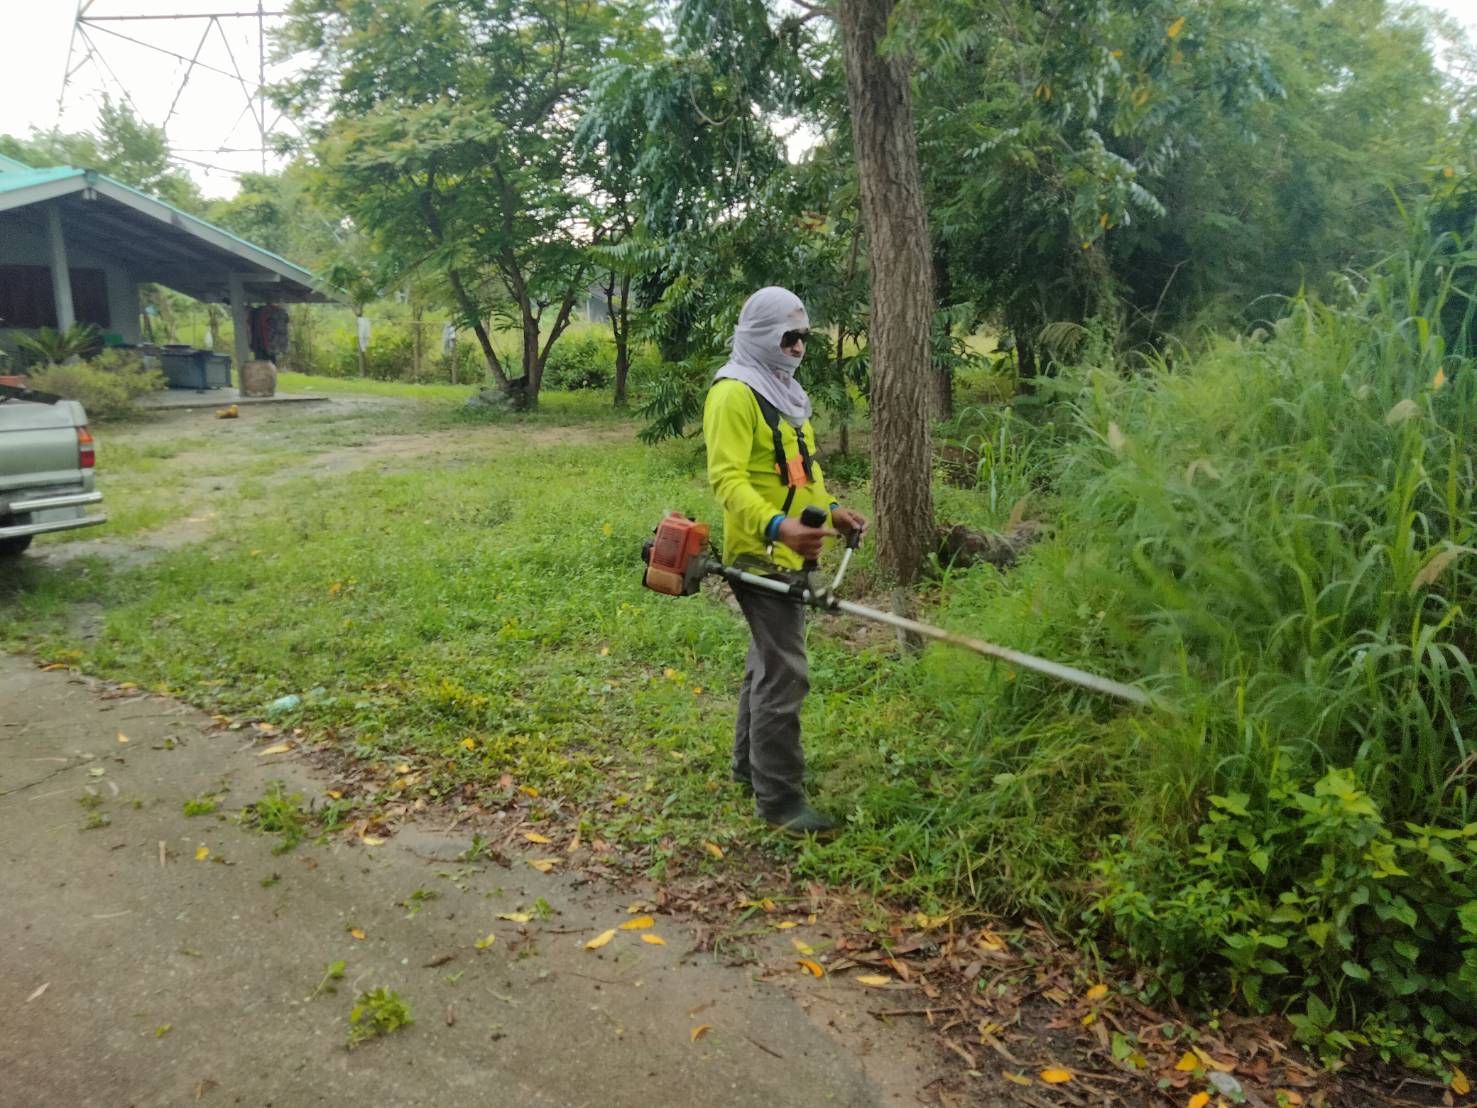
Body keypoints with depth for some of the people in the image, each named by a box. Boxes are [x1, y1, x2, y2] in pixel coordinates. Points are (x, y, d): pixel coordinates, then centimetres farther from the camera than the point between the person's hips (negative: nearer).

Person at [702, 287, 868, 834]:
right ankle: (779, 798, 1)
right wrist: (776, 526, -37)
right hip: (761, 554, -10)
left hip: (790, 553, 10)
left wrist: (831, 508, 12)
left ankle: (751, 763, 35)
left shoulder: (783, 390, 18)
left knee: (768, 660, 19)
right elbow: (727, 478, -23)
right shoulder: (734, 393, -14)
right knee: (784, 673, -8)